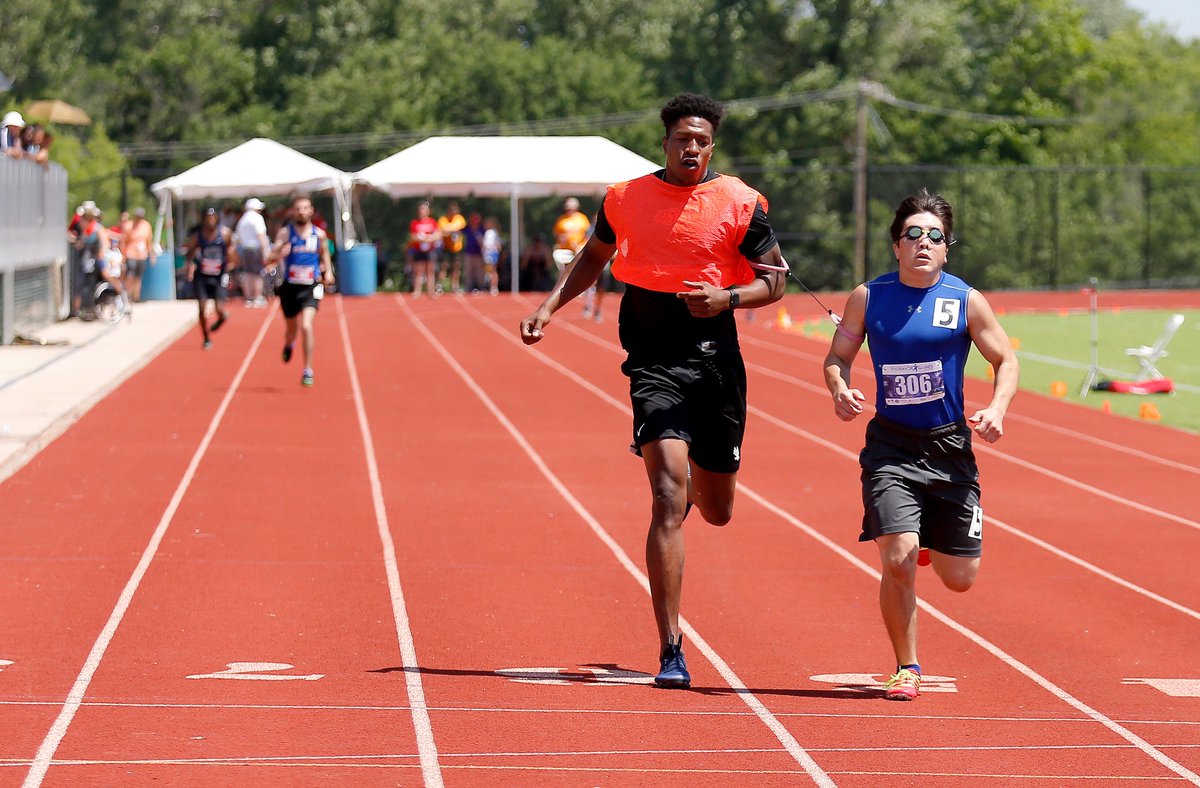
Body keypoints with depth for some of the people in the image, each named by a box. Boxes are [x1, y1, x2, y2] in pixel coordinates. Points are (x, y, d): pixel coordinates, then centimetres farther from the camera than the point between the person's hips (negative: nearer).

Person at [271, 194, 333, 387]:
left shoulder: (319, 234, 0)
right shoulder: (285, 233, -7)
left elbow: (324, 253, 20)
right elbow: (273, 254, -18)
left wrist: (328, 271, 6)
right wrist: (279, 253, -40)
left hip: (311, 287, -1)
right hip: (290, 287, 1)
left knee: (306, 326, -20)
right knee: (292, 328, 17)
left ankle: (308, 371, -12)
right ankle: (289, 345, 55)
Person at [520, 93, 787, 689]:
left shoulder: (739, 204, -1)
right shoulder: (625, 199, 3)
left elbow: (775, 281, 5)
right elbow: (593, 256, 20)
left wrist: (728, 297, -14)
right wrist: (550, 305, 7)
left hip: (717, 363, 2)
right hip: (655, 364, -2)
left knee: (716, 511, 15)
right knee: (669, 499, -18)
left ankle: (699, 478, 58)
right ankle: (671, 652, -17)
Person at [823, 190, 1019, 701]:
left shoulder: (966, 301, -2)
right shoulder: (867, 298, -1)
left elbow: (1006, 361, 5)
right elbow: (837, 356, 9)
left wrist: (996, 409, -14)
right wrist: (840, 390, -13)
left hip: (950, 447, 1)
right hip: (890, 444, -1)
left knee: (959, 578, 4)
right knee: (897, 559, -19)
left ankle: (932, 539, 43)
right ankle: (906, 669, 2)